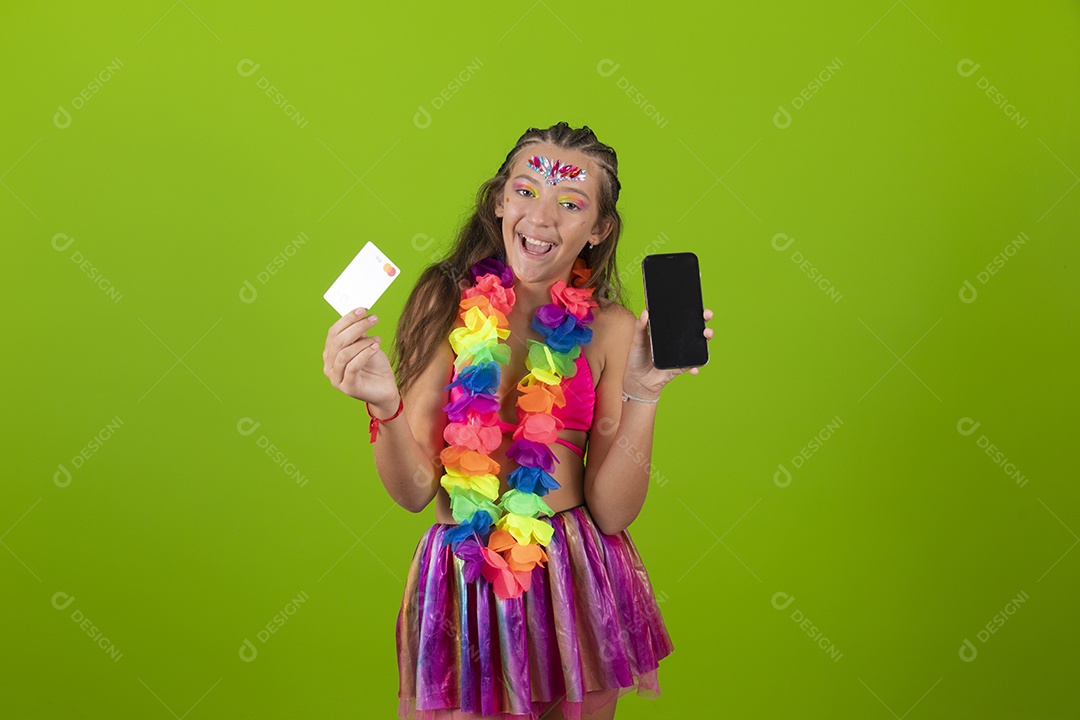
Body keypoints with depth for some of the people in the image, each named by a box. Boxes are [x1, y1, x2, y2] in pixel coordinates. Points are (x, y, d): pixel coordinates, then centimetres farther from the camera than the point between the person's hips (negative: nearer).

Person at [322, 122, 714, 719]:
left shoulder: (609, 330, -4)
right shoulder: (447, 304, -5)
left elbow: (612, 511, -9)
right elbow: (414, 489, -9)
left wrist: (641, 395, -19)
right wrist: (384, 405, -26)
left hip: (577, 580, 1)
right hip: (462, 584, -1)